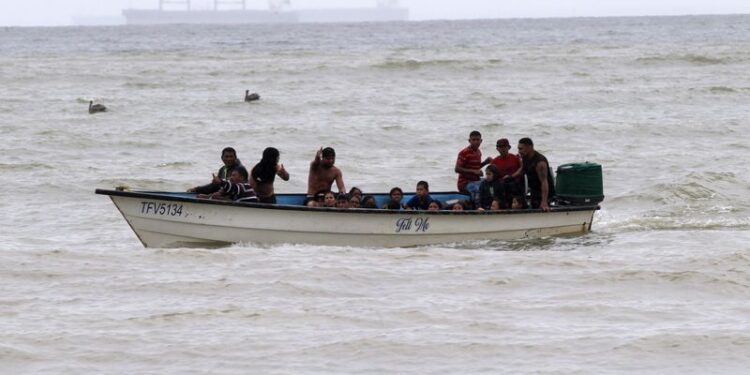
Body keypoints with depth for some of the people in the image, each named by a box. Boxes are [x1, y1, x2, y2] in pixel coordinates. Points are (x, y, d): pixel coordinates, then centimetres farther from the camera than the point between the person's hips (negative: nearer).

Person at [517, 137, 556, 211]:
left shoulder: (540, 162, -27)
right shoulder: (525, 158, -1)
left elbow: (544, 182, -33)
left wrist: (544, 202, -40)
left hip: (545, 192, -9)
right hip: (534, 191, 9)